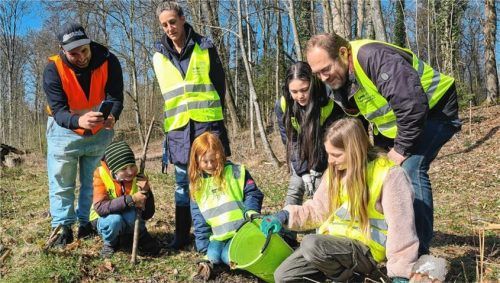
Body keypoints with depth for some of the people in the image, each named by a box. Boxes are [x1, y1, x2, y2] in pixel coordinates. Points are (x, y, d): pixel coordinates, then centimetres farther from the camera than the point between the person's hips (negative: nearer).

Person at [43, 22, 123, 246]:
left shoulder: (108, 61, -21)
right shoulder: (53, 69, -25)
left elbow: (115, 96, -23)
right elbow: (58, 110, -32)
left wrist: (112, 116, -46)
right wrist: (79, 121, -54)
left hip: (99, 132, 2)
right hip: (65, 130, -1)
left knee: (94, 181, 10)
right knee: (61, 182, 3)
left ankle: (86, 223, 24)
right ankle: (63, 227, 15)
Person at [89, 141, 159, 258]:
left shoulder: (139, 178, -17)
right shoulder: (101, 174, -22)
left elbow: (148, 215, -19)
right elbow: (100, 207, -36)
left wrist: (146, 192, -36)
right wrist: (130, 199, -43)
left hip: (129, 220, 1)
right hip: (105, 220, -1)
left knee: (130, 212, -32)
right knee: (115, 219, -35)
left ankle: (142, 239, -2)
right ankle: (109, 243, -2)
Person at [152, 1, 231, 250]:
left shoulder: (205, 47, 2)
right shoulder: (159, 56, 8)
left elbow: (220, 83, 6)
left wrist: (213, 112, 5)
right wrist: (176, 114, 11)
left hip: (207, 122, -2)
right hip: (178, 126, 2)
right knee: (182, 182, 7)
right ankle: (181, 234, 18)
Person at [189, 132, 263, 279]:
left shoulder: (236, 172, -2)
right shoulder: (197, 184, 9)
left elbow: (253, 194, 1)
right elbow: (199, 218, 10)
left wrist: (251, 211, -20)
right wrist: (203, 246, 5)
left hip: (240, 230, -3)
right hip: (217, 235, 4)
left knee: (230, 257, -24)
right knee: (213, 257, -20)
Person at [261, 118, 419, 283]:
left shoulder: (389, 174, -14)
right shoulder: (334, 172, 6)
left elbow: (401, 227, -16)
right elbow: (318, 209, 13)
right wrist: (285, 215, -2)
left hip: (364, 249, -6)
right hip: (333, 241, 7)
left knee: (311, 244, -32)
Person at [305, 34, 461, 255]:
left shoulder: (375, 58, -32)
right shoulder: (337, 81, -4)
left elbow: (413, 105, -37)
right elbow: (353, 120, 9)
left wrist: (401, 149, -27)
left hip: (434, 110, -8)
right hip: (392, 124, 9)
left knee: (410, 168, -25)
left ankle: (419, 251, -19)